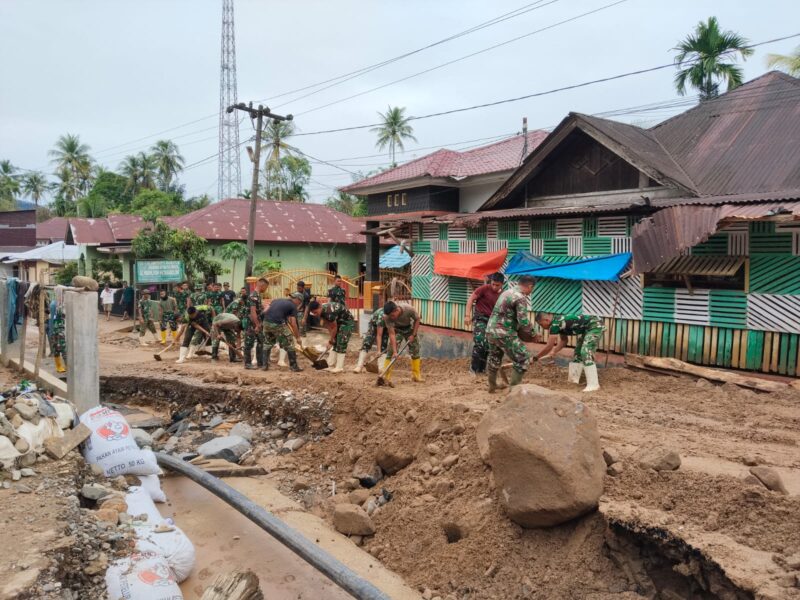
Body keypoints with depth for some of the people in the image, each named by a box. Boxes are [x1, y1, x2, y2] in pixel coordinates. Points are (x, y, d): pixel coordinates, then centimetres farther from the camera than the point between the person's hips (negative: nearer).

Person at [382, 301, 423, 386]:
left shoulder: (409, 309, -35)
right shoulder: (387, 317, -34)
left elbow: (417, 319, -15)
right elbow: (392, 334, -32)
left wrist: (413, 335, -16)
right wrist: (394, 351, -36)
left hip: (409, 328, 1)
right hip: (396, 329, -1)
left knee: (415, 350, 1)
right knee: (391, 351, -16)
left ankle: (416, 375, 13)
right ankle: (386, 377, -13)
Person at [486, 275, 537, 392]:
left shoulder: (507, 292, 15)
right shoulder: (521, 298, -12)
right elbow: (524, 321, -18)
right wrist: (531, 332, -1)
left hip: (490, 330, 9)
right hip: (504, 334, -9)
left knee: (494, 359, 25)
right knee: (523, 359, 2)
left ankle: (492, 386, 38)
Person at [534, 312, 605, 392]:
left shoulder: (555, 324, -21)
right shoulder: (558, 323, 8)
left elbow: (549, 346, -18)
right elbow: (564, 340, 22)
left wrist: (535, 358, -8)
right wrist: (554, 352, 12)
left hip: (595, 325, -11)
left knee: (586, 353, -18)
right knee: (578, 351, 16)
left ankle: (593, 385, -17)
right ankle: (574, 378, 25)